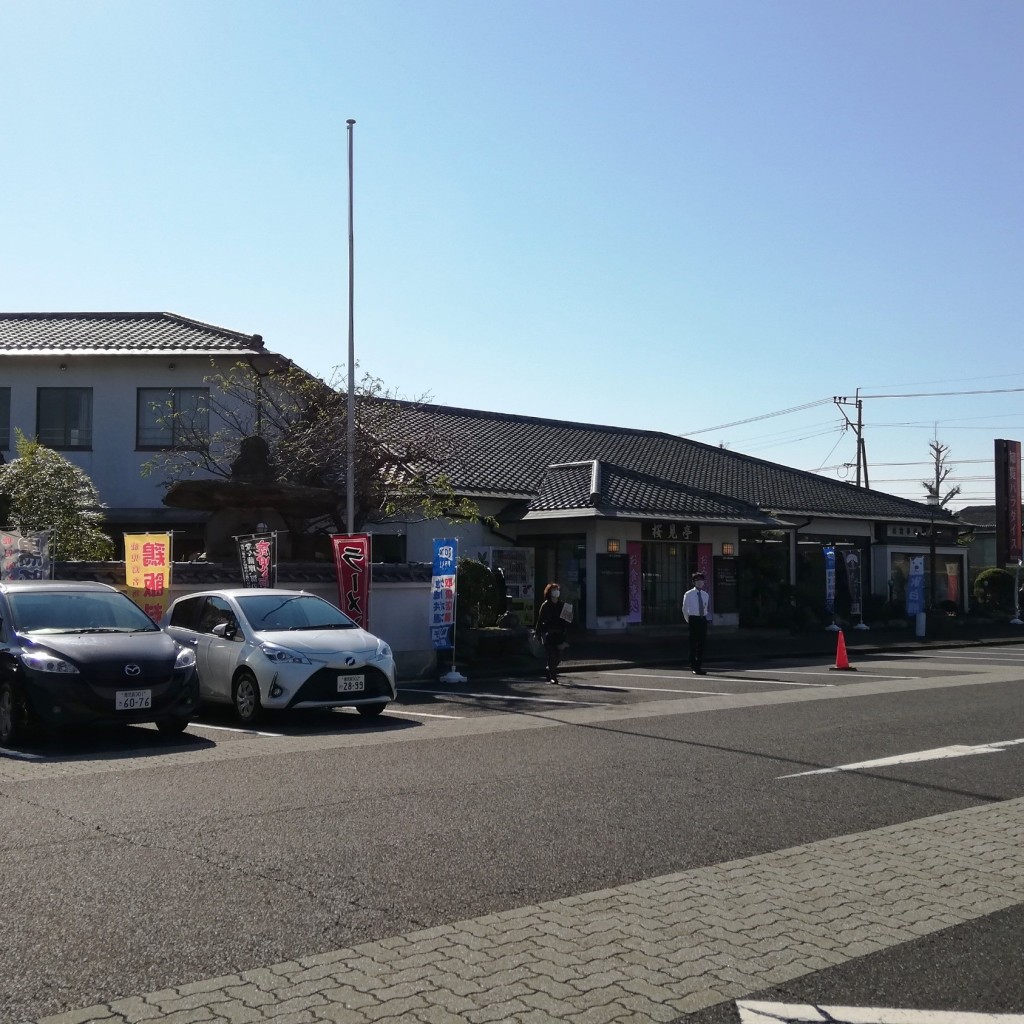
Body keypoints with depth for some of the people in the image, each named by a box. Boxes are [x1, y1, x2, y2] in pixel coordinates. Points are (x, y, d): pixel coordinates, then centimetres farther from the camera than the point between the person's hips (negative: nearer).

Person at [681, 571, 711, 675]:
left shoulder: (705, 595, 10)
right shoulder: (688, 594, -3)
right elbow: (685, 609, 3)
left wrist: (705, 618, 13)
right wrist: (688, 621, 5)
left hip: (703, 620, 5)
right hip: (693, 620, -5)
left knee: (702, 644, 6)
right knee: (693, 644, -4)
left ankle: (699, 666, 14)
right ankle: (693, 667, 3)